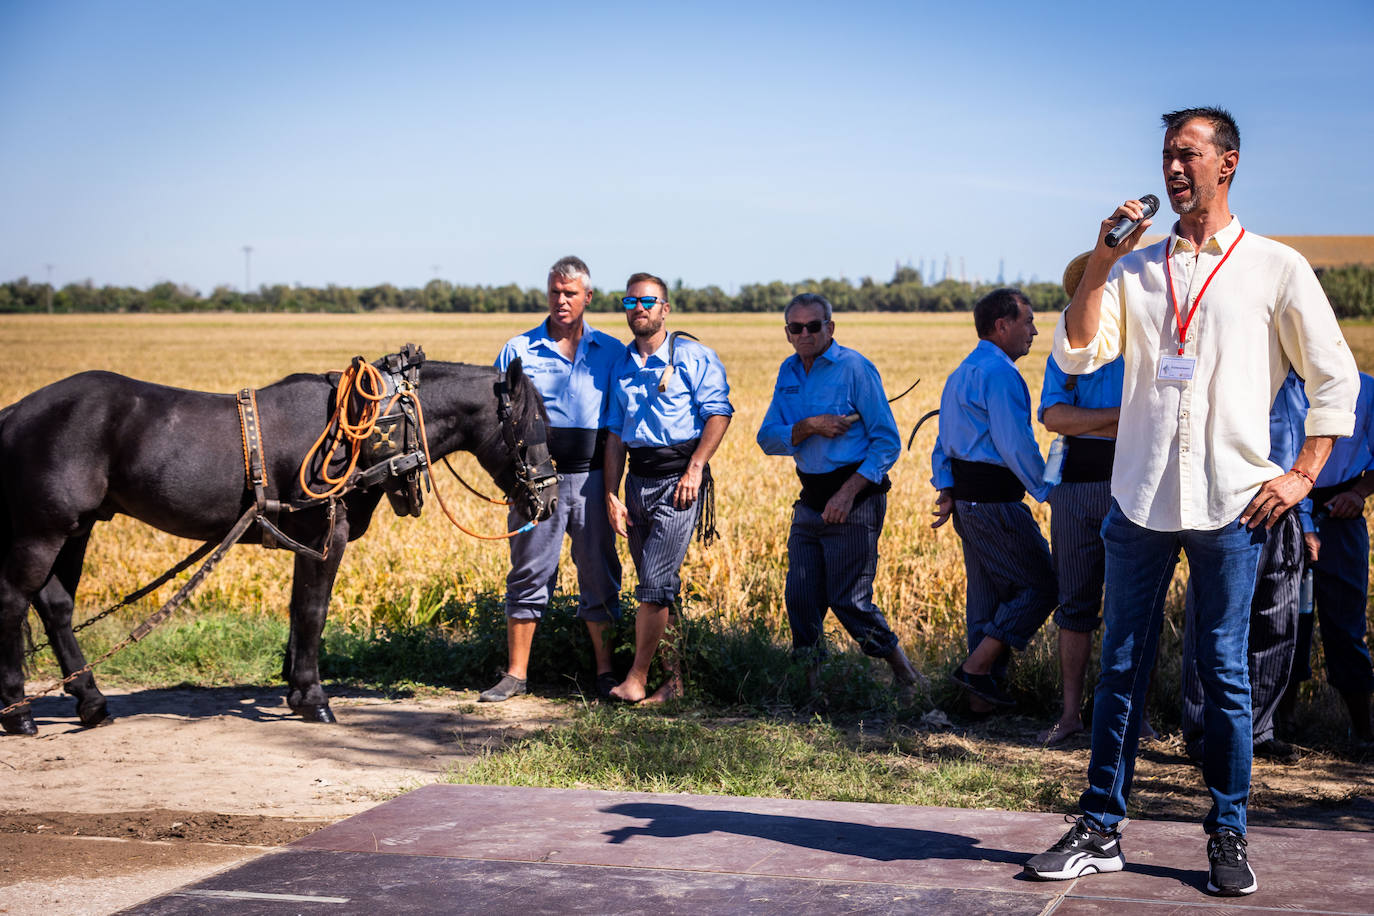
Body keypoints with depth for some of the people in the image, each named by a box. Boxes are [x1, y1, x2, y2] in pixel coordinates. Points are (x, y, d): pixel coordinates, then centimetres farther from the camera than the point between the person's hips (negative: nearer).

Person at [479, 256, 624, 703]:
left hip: (591, 477, 1)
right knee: (529, 573, 4)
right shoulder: (518, 350, 6)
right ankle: (515, 674, 10)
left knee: (599, 574, 5)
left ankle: (604, 671, 15)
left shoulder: (612, 352, 8)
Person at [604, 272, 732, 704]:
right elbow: (615, 435, 15)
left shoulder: (693, 356, -1)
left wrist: (695, 467, -16)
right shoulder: (621, 366, 15)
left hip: (679, 477, -6)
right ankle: (673, 680, 15)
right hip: (638, 481, 6)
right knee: (659, 586, 8)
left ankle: (637, 679, -5)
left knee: (654, 582, -12)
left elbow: (719, 413, -8)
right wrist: (611, 494, 8)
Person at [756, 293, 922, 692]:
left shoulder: (855, 368, -9)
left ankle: (907, 678, 7)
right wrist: (809, 426, -15)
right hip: (810, 502, 6)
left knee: (848, 600, -8)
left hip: (855, 499, -6)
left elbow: (887, 442, -11)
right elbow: (768, 438, 4)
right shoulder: (789, 371, 10)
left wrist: (848, 493, -18)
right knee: (800, 598, 3)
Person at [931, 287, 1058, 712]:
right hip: (995, 502, -10)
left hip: (965, 499, 10)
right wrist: (1049, 492, -11)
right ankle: (978, 667, -6)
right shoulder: (999, 373, -15)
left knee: (987, 594, 13)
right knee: (1040, 586, -2)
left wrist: (946, 492, 14)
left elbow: (944, 440, 19)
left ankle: (983, 692, 16)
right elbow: (1017, 445, -19)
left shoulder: (961, 374, 18)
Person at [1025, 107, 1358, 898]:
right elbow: (1077, 356, 0)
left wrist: (1303, 475, -2)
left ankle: (1230, 837, 14)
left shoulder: (1276, 268, 3)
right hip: (1141, 498, 2)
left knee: (1225, 671, 2)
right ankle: (1101, 830, 13)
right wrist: (1100, 260, -8)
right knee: (1122, 664, 6)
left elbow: (1336, 377, 6)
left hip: (1232, 504, -2)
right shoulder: (1135, 268, 11)